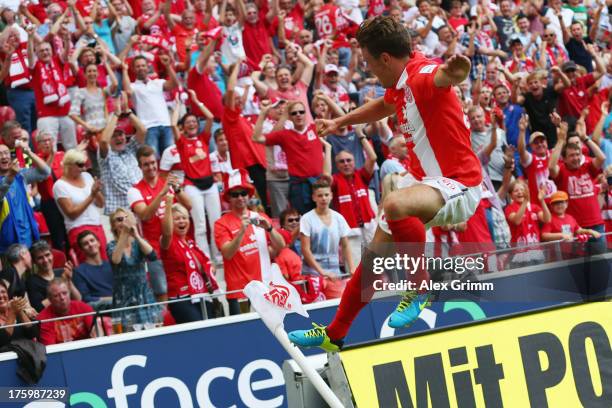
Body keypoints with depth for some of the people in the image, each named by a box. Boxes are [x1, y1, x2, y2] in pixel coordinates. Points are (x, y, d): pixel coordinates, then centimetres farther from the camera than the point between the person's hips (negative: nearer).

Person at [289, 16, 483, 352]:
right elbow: (384, 105, 32)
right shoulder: (399, 84, 7)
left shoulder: (422, 75, -23)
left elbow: (445, 76, -49)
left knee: (394, 205, -39)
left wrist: (454, 70, -72)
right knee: (376, 253, 15)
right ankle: (334, 334, 31)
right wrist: (340, 122, 40)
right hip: (424, 181, 10)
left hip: (458, 187, -10)